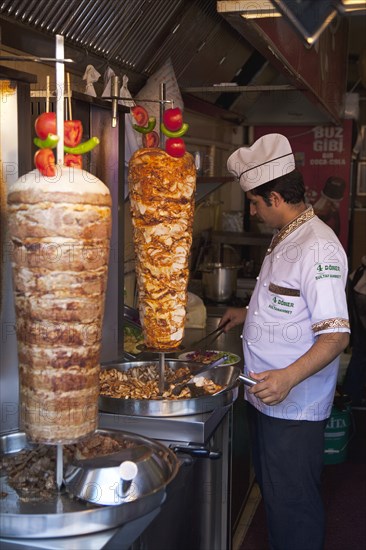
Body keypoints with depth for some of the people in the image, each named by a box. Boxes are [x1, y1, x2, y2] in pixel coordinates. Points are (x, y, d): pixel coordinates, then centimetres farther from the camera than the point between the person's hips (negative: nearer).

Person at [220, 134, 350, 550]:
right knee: (272, 493, 22)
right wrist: (250, 313, 21)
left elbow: (336, 333, -26)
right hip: (267, 396, 10)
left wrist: (289, 377, -36)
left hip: (295, 405, -10)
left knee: (292, 505, 3)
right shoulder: (285, 239, 12)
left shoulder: (318, 247, -21)